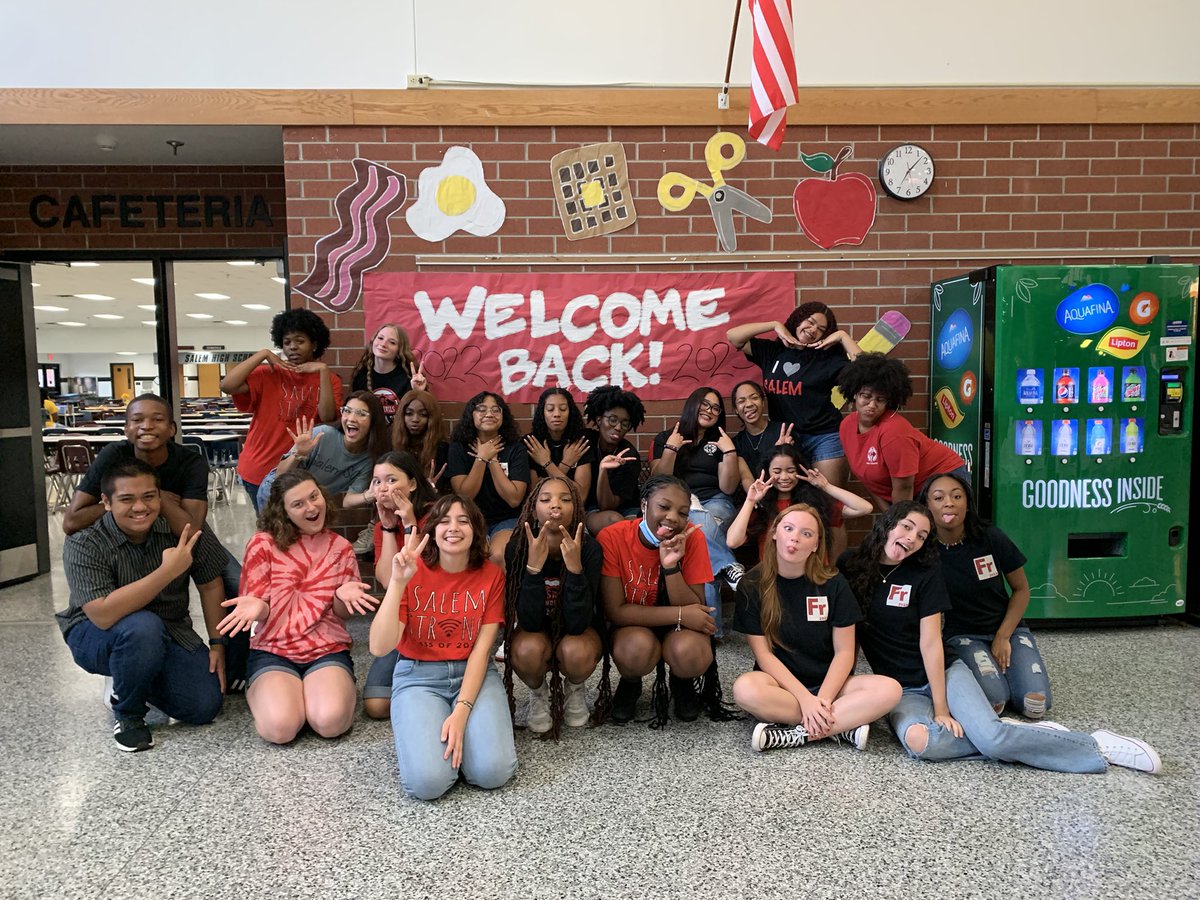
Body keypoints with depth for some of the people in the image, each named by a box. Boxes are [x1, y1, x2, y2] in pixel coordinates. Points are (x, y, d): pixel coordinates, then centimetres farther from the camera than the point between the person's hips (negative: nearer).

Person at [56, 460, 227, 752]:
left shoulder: (181, 529, -14)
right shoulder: (83, 544, -23)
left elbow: (210, 586, -1)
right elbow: (103, 615, -36)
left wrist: (217, 643, -4)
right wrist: (167, 572, -41)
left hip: (168, 632, 4)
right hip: (96, 637, -3)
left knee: (205, 707, -13)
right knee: (143, 628, -38)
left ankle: (129, 680, 17)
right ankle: (128, 714, -8)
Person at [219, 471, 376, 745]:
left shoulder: (340, 547, 5)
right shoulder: (263, 544, -3)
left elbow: (342, 613, 7)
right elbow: (259, 607, -1)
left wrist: (343, 596, -18)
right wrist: (256, 607, -26)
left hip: (328, 650, 1)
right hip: (274, 651, -1)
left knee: (331, 722, -29)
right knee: (280, 727, -28)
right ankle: (258, 691, 8)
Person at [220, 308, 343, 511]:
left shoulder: (329, 380, 1)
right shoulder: (268, 374, -3)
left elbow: (327, 416, -14)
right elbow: (227, 385, -18)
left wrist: (323, 371, -17)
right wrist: (263, 354, -15)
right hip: (261, 471, -1)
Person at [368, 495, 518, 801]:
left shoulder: (491, 575, -5)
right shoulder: (412, 571, -9)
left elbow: (482, 648, -8)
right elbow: (380, 647, -19)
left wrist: (462, 710, -20)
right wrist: (398, 581, -29)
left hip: (474, 673, 1)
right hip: (418, 675, -1)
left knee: (493, 771, -21)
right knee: (427, 781, -23)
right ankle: (420, 732, 9)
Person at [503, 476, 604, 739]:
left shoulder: (589, 548, -24)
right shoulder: (517, 547, -22)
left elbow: (577, 624, -30)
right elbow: (529, 622, -27)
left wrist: (574, 567, -42)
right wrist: (534, 566, -41)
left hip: (579, 632, 0)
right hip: (535, 631, 0)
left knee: (576, 651, -33)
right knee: (529, 649, -33)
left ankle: (576, 688, 4)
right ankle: (539, 693, 3)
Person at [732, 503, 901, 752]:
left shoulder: (833, 584, -2)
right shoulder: (752, 586, -6)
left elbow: (844, 651, -4)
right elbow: (763, 653, -9)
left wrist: (823, 700, -18)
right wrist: (805, 699, -20)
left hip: (828, 683, 2)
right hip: (781, 683, -1)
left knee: (889, 689, -25)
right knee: (745, 689, -36)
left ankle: (795, 734, -22)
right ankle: (842, 726, -21)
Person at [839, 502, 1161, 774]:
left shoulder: (925, 573, -5)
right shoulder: (850, 565, -2)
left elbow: (930, 643, -9)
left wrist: (942, 708, -12)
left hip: (943, 673, 0)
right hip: (901, 690, 1)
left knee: (992, 737, -27)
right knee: (918, 741, -33)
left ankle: (1096, 746, -5)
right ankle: (1014, 737, -14)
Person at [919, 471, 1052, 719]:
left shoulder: (991, 538, -11)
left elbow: (1021, 589, 2)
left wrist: (1003, 637, -7)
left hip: (1008, 627, 3)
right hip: (962, 635, -2)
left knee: (1035, 705, -17)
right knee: (994, 700, -28)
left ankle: (1005, 662, 12)